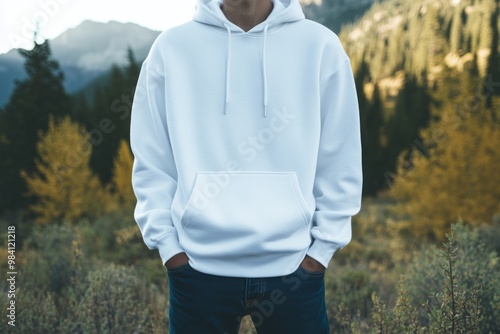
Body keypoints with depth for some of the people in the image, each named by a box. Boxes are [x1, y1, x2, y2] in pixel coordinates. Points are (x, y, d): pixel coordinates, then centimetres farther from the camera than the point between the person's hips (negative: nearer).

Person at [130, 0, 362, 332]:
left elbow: (341, 163, 3)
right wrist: (167, 244, 0)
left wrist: (323, 247, 0)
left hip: (293, 265, 0)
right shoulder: (171, 47, 1)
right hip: (198, 266, 1)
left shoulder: (321, 45, 0)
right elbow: (151, 161, 5)